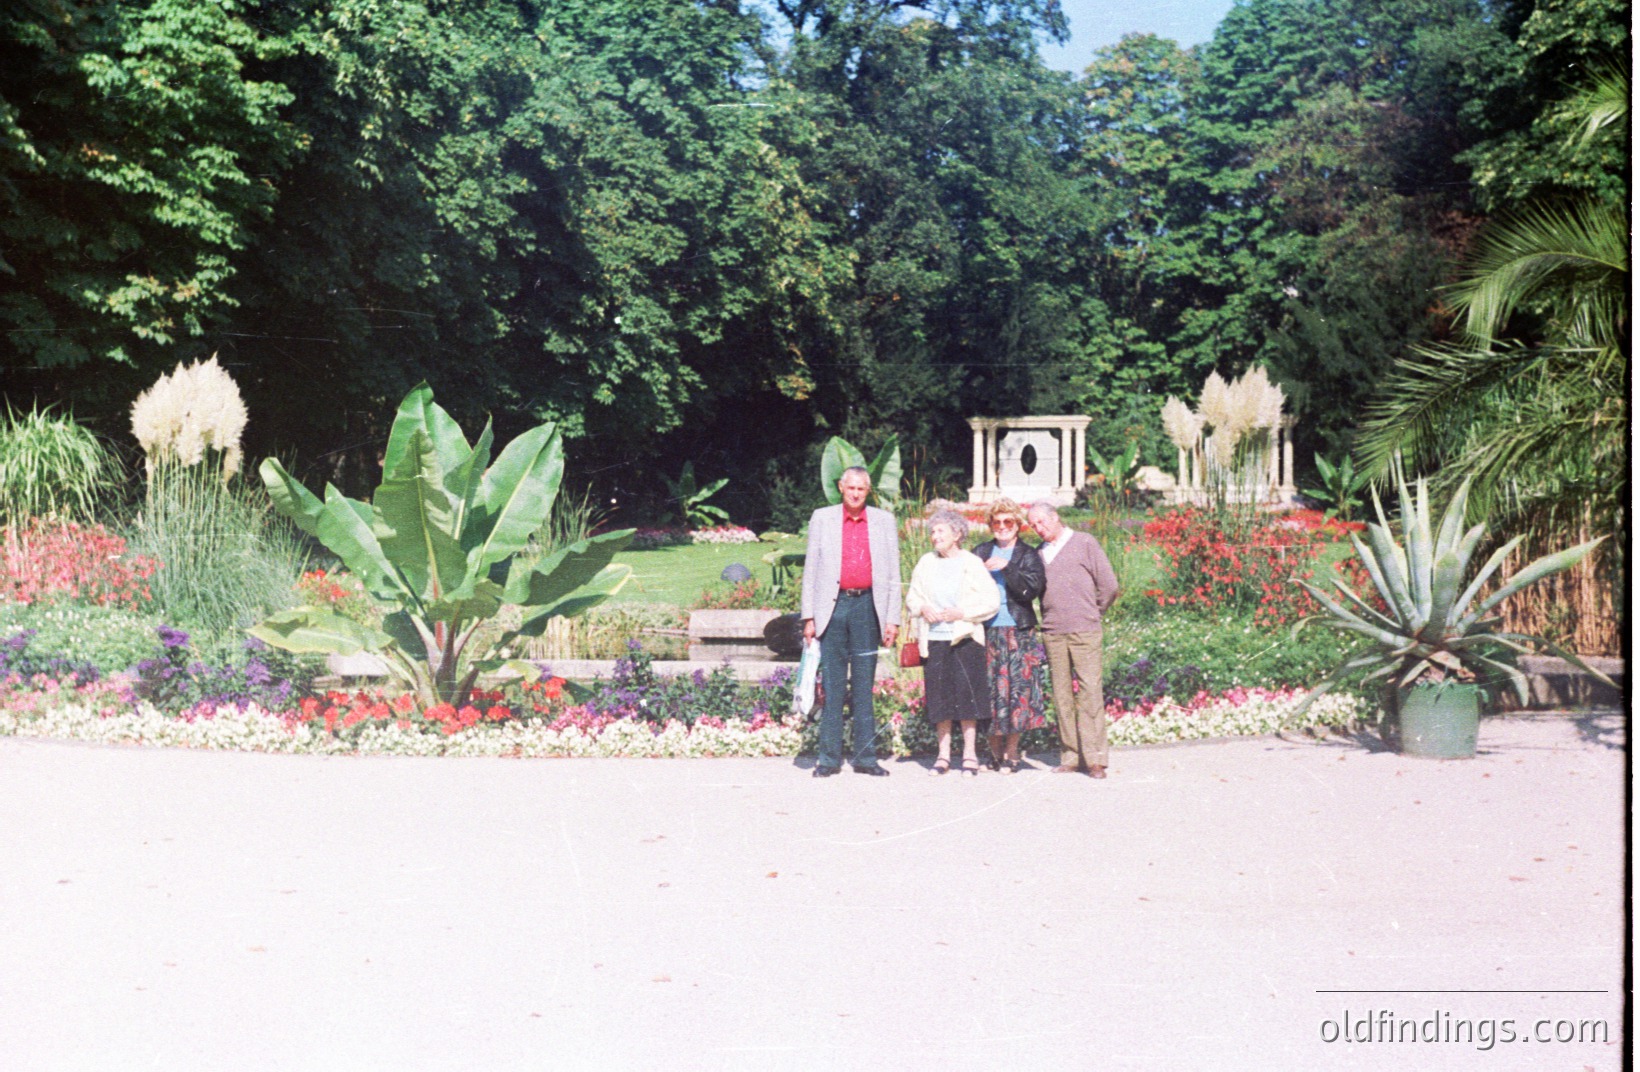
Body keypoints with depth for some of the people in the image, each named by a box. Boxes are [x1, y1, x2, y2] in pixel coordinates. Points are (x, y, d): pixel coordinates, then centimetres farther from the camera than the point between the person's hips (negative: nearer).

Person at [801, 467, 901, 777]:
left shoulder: (884, 521, 10)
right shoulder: (822, 519, 8)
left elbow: (893, 573, 9)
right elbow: (811, 569, 7)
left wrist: (892, 619, 2)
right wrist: (808, 617, 1)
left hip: (867, 608, 1)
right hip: (832, 607, 0)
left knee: (864, 685, 4)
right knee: (832, 685, 1)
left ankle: (866, 757, 9)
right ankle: (829, 758, 6)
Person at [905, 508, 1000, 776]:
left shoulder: (972, 563, -1)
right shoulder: (926, 563, 9)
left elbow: (991, 601, -4)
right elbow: (912, 596, 16)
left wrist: (962, 613, -13)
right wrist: (922, 609, -5)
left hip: (965, 637, -3)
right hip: (933, 640, 3)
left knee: (966, 694, -3)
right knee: (939, 697, 5)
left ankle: (969, 754, 5)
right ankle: (943, 755, 13)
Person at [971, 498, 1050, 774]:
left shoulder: (1028, 555, 6)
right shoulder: (981, 553, 13)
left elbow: (1032, 589, -7)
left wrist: (1007, 568, -13)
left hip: (1018, 632, -2)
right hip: (987, 631, 2)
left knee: (1017, 690, -3)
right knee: (991, 691, 1)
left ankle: (1011, 752, 7)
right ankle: (995, 749, 13)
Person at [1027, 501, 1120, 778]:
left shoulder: (1084, 543, 3)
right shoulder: (1039, 553, 14)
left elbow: (1109, 585, 3)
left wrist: (1091, 615, 9)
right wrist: (1050, 620, 10)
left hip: (1084, 632, -4)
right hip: (1052, 634, 4)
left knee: (1090, 691, -7)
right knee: (1061, 695, 3)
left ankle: (1095, 758, -5)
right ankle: (1070, 757, 8)